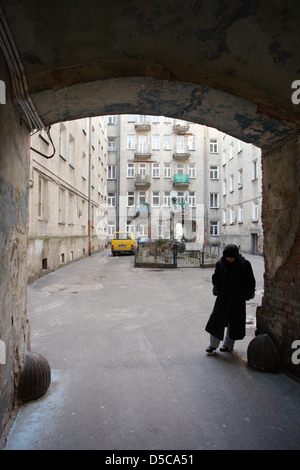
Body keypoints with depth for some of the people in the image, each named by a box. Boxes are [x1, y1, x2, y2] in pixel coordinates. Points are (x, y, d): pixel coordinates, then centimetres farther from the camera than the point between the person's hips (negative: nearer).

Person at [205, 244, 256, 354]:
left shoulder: (245, 264, -11)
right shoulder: (220, 264, -5)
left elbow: (250, 281, -3)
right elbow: (216, 278, 9)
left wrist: (246, 294, -7)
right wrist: (217, 289, -3)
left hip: (238, 298, -1)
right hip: (223, 296, 2)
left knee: (234, 321, 9)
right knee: (217, 319, 3)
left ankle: (228, 344, 28)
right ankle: (213, 344, 16)